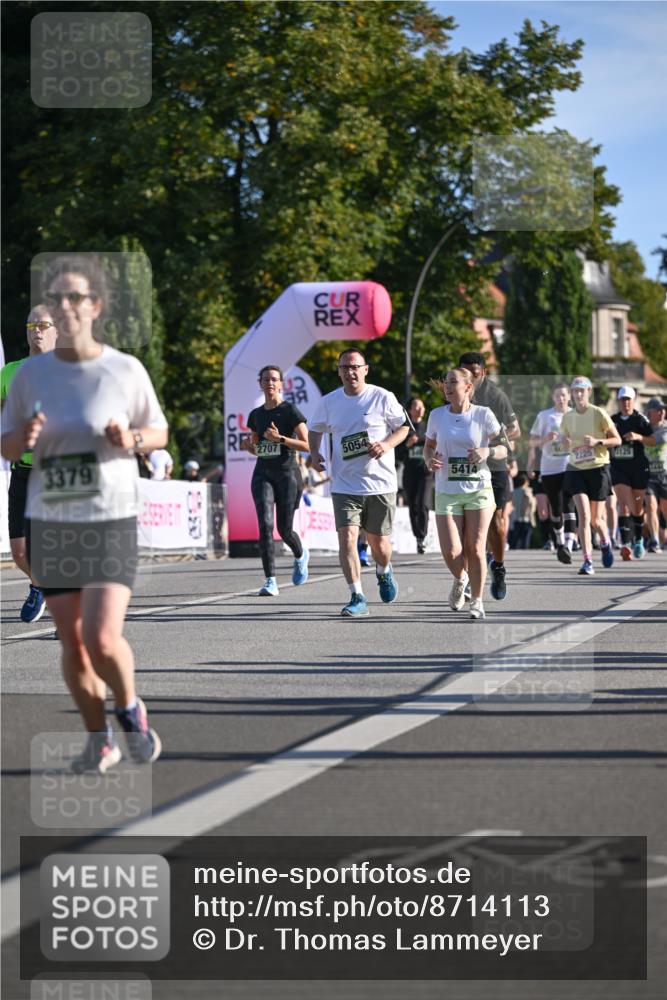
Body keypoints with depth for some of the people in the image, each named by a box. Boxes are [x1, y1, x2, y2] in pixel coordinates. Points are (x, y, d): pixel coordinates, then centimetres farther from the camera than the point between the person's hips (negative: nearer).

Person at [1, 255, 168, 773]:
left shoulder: (125, 370, -4)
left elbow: (159, 431, 9)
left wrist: (132, 439, -14)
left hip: (111, 521, -3)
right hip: (49, 522, 3)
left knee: (103, 638, -15)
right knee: (72, 643, 6)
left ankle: (131, 708, 15)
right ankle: (100, 741, 24)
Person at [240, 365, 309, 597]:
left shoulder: (290, 410, -3)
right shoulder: (256, 414, 12)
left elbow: (307, 445, -8)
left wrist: (280, 438, -18)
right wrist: (247, 446, 0)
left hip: (287, 473, -3)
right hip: (263, 473, 3)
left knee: (284, 529, 3)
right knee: (265, 525, -14)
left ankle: (300, 556, 39)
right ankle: (270, 582, -16)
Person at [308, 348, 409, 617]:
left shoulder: (383, 398, -5)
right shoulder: (328, 402, 4)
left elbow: (403, 426, 5)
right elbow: (315, 430, 20)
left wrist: (386, 445, -14)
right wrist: (315, 454, 1)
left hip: (380, 483, -1)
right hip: (344, 485, 1)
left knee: (379, 542, 9)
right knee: (347, 538, -15)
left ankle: (384, 572, 44)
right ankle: (357, 598, -11)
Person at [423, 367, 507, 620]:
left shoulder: (483, 414, -4)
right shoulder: (437, 415, 3)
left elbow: (504, 449, 0)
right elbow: (428, 445, 16)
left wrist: (488, 451, -22)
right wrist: (429, 459, -7)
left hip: (478, 489, -1)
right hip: (447, 492, 1)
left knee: (475, 549, -3)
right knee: (451, 552, -8)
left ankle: (476, 602, 12)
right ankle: (460, 579, 26)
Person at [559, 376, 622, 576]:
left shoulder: (599, 414, -6)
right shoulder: (567, 417, 5)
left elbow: (617, 440, -3)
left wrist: (597, 441, -20)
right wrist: (565, 443, -5)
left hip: (598, 469, -2)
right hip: (576, 469, 2)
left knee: (596, 520, 6)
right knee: (583, 515, -15)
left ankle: (605, 542, 41)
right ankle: (587, 561, -15)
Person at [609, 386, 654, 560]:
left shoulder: (640, 420, -1)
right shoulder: (612, 420, 6)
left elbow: (653, 440, -9)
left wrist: (638, 437, -23)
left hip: (638, 468, -1)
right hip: (618, 468, 1)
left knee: (637, 507, 10)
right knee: (624, 505, -14)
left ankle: (638, 540, 31)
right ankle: (625, 545, -22)